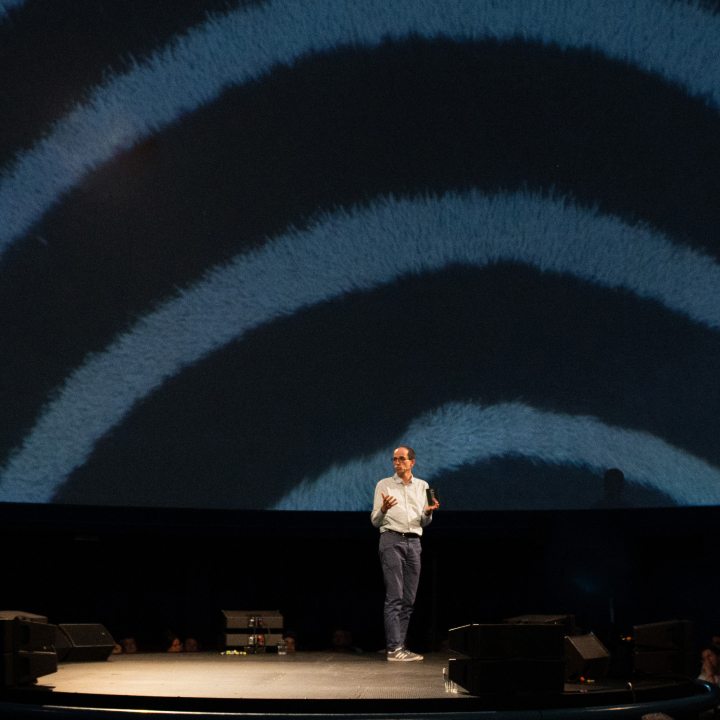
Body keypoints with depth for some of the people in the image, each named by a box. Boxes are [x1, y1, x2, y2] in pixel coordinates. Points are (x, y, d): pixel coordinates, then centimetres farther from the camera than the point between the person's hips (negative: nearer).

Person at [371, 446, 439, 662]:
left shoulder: (422, 486, 16)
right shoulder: (384, 485, 6)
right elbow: (375, 520, 3)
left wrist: (428, 512, -4)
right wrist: (383, 509, -18)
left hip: (414, 541, 4)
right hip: (392, 540, -4)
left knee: (408, 599, 3)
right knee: (394, 597, -11)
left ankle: (399, 646, 8)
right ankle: (394, 648, -13)